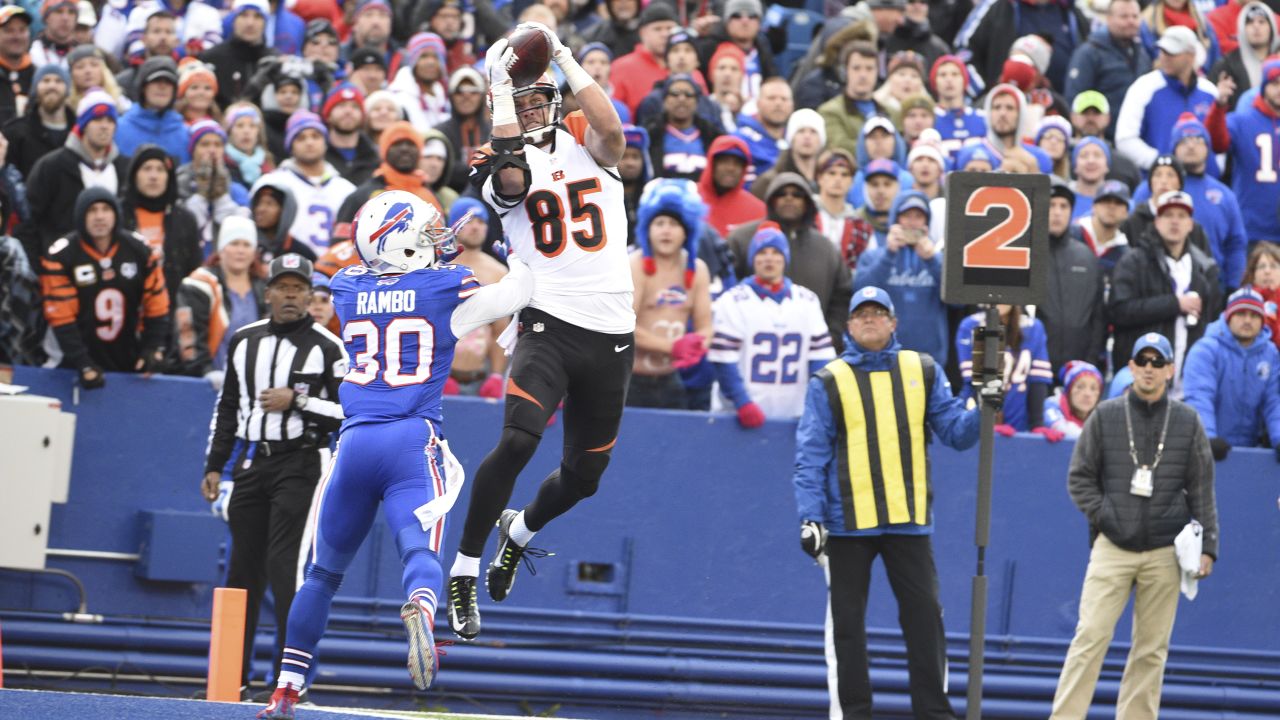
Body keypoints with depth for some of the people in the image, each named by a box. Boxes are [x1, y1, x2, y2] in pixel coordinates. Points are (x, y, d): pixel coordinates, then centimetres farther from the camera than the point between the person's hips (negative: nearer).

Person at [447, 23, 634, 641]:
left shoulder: (584, 145, 8)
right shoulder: (503, 163, 3)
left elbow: (612, 132, -15)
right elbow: (511, 179, -21)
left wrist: (563, 57, -12)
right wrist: (499, 87, -16)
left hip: (611, 335, 3)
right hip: (549, 327, -3)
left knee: (583, 475, 13)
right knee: (517, 440, -27)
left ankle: (520, 530, 47)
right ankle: (464, 572, -16)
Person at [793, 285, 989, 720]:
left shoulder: (922, 371, 11)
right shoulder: (829, 383, 4)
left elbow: (954, 431, 8)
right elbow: (811, 456, 0)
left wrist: (983, 412, -12)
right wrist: (810, 518, -10)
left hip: (908, 520, 1)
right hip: (847, 522, -1)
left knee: (925, 615, -1)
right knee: (847, 620, 2)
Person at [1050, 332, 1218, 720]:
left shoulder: (1187, 422, 7)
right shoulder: (1106, 416, 5)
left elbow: (1202, 490, 9)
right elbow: (1079, 477, 8)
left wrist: (1207, 546, 1)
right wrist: (1103, 517, -5)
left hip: (1164, 554, 1)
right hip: (1112, 549, -1)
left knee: (1152, 647, 2)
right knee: (1091, 635, -10)